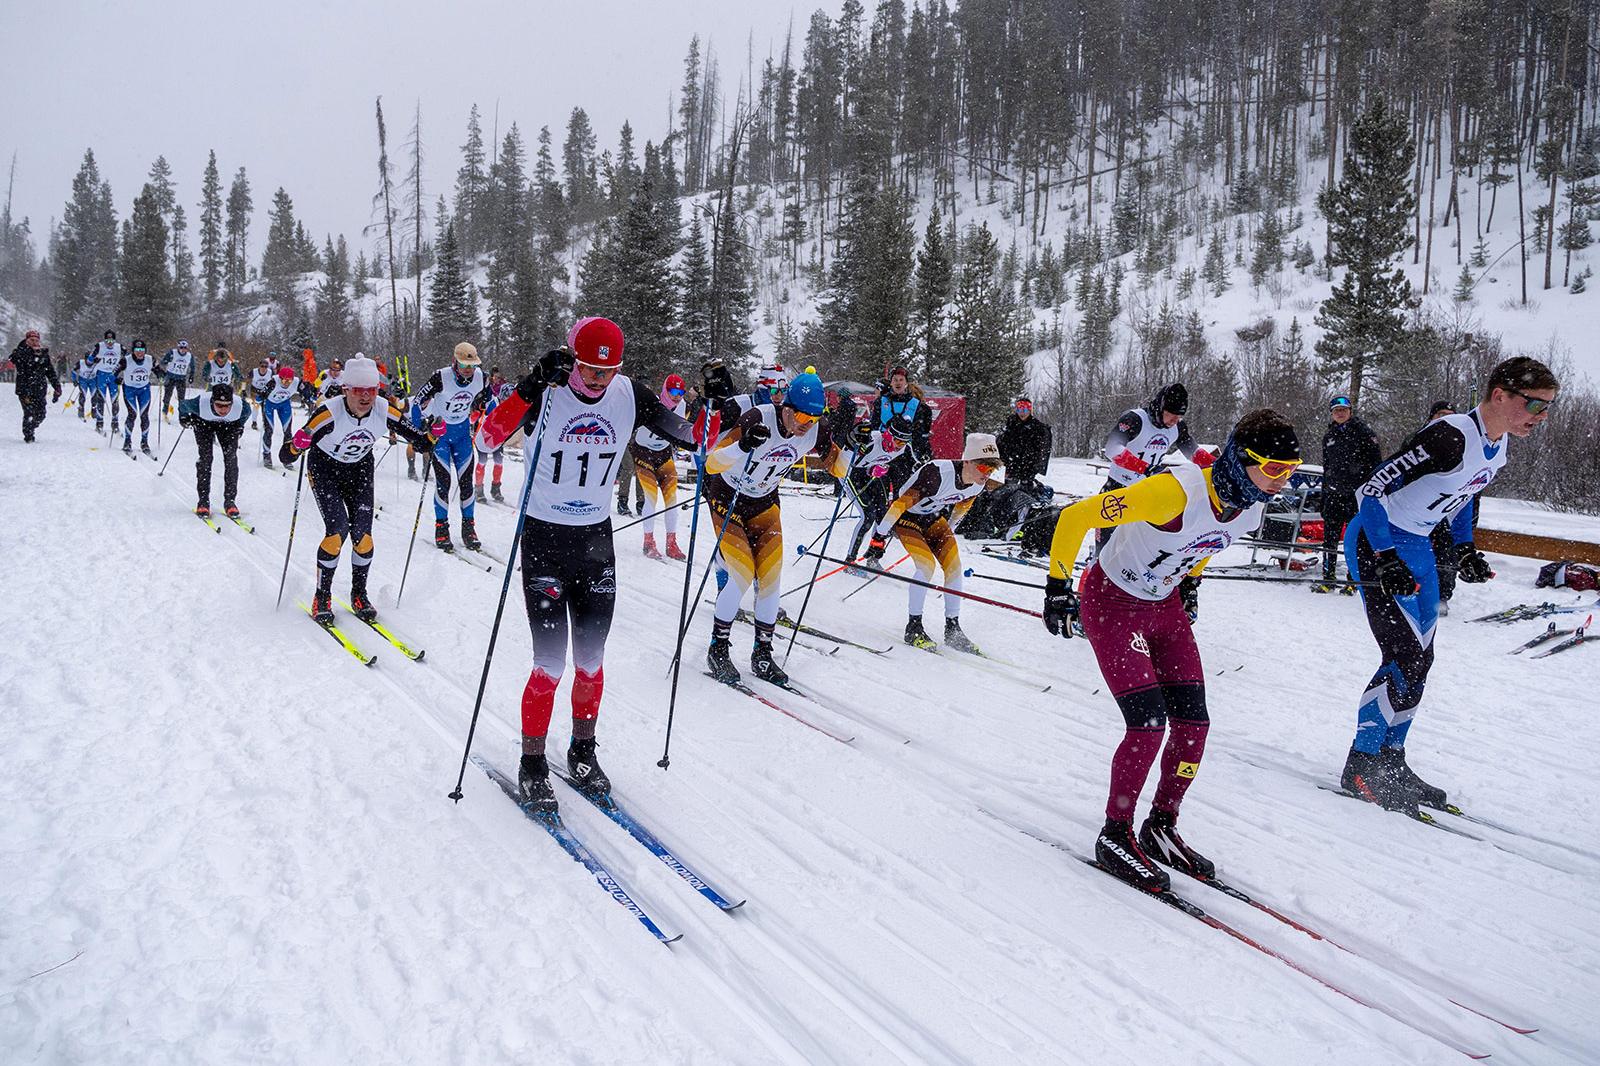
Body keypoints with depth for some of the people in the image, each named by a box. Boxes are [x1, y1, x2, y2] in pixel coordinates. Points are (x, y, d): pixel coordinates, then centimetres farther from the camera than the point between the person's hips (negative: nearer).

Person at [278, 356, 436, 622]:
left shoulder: (385, 411, -22)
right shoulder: (329, 412, -33)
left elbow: (419, 442, -9)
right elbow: (285, 457, -32)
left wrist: (431, 438, -30)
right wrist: (296, 445, -54)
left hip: (360, 471, 3)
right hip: (324, 470, -3)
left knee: (362, 534, -7)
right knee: (338, 529, -19)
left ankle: (359, 594, 14)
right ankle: (322, 597, 0)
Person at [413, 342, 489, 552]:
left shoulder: (480, 376, -12)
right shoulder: (441, 377, -25)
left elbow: (486, 398, 10)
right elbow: (420, 402, -18)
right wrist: (420, 433, -27)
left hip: (462, 431, 3)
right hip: (439, 431, -3)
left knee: (466, 480, 1)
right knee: (443, 480, -8)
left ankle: (468, 526, 11)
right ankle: (441, 527, 3)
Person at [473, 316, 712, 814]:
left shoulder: (628, 395, -4)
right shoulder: (544, 392, -14)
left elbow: (688, 434, 5)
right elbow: (487, 439, -27)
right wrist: (533, 388, -38)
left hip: (596, 540, 4)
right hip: (543, 539, -4)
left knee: (591, 658, 11)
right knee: (551, 663, -5)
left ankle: (582, 752, 31)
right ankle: (532, 764, 15)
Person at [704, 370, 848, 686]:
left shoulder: (812, 431, -14)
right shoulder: (758, 419, -31)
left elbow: (838, 470, 0)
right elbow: (712, 464, -35)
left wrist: (847, 445, -21)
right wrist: (743, 446, -53)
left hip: (764, 503, 5)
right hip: (727, 498, -5)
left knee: (771, 577, -3)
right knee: (743, 575, -14)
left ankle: (762, 654, 12)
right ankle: (717, 648, 4)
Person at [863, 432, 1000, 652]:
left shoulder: (979, 482, -14)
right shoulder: (939, 474, -36)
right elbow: (901, 504, -32)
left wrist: (947, 533, 21)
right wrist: (879, 538, -29)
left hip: (932, 518, 7)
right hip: (906, 517, -6)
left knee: (954, 565, -7)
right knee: (927, 565, -22)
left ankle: (952, 629, 3)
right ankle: (913, 628, -9)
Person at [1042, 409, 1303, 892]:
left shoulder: (1251, 508, -8)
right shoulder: (1175, 491, -33)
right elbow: (1076, 518, -27)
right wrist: (1058, 585, -21)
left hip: (1166, 605, 7)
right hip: (1111, 602, -7)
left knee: (1193, 725, 1)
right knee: (1148, 724, -14)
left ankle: (1160, 828, 21)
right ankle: (1115, 836, 6)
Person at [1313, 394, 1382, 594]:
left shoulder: (1362, 431, -1)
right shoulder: (1328, 437, 16)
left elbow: (1376, 462, -4)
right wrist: (1323, 497, 21)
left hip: (1357, 493, -5)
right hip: (1334, 493, 5)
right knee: (1330, 536, 1)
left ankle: (1353, 580, 5)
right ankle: (1327, 579, 7)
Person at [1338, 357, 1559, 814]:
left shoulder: (1499, 447, 2)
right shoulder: (1451, 438, -26)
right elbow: (1374, 487, -27)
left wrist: (1465, 549, 12)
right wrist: (1385, 561, -30)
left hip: (1416, 549, 9)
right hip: (1376, 544, -9)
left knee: (1419, 661, 10)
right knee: (1405, 658, -13)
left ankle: (1390, 761, 22)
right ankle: (1361, 767, -2)